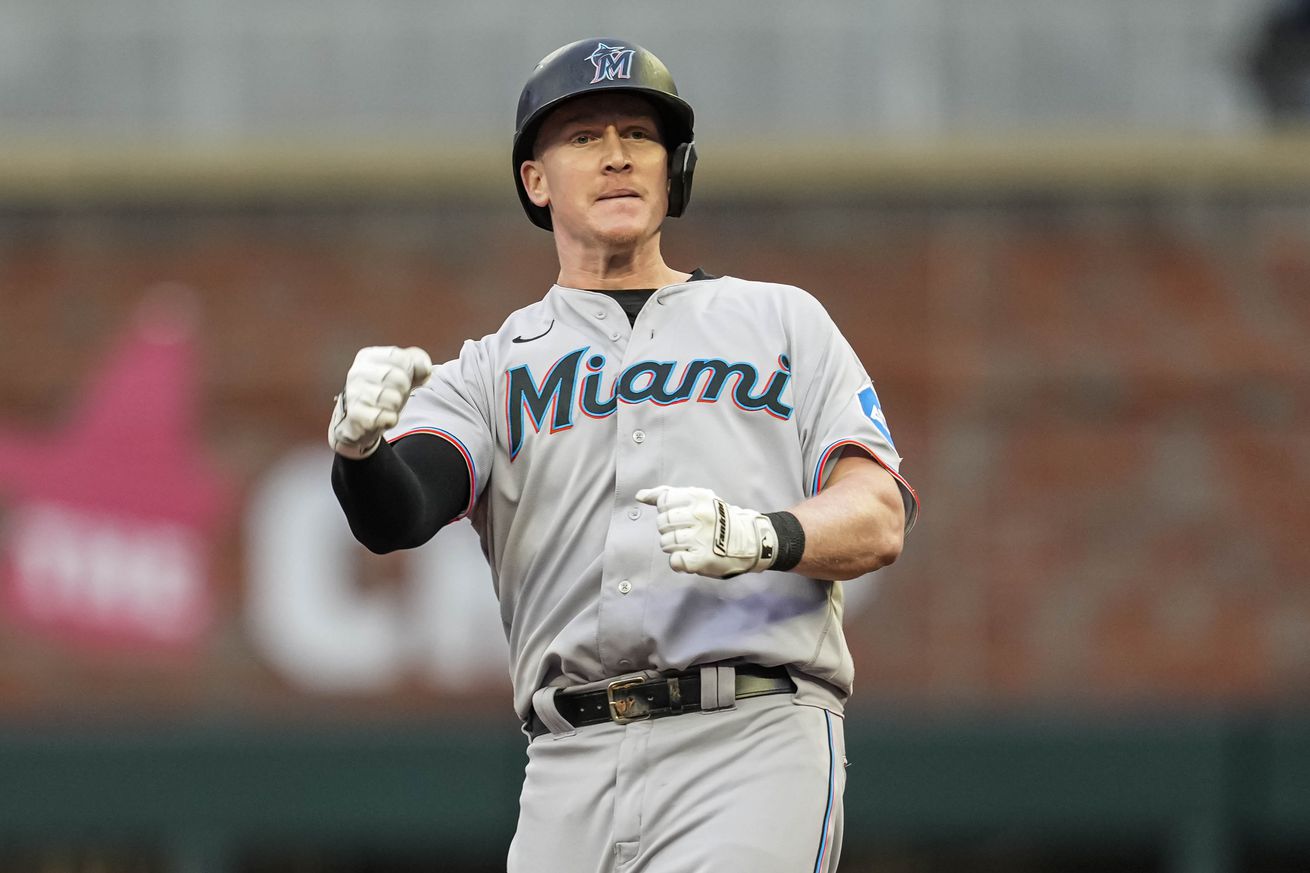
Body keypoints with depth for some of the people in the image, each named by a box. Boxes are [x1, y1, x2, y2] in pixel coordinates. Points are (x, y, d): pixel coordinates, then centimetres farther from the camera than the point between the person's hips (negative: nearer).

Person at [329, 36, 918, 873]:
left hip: (753, 745, -2)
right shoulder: (493, 370, 19)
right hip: (571, 778, 2)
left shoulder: (781, 321, 18)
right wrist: (358, 448, -26)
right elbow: (396, 515, -1)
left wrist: (761, 537, -18)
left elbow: (878, 521, 5)